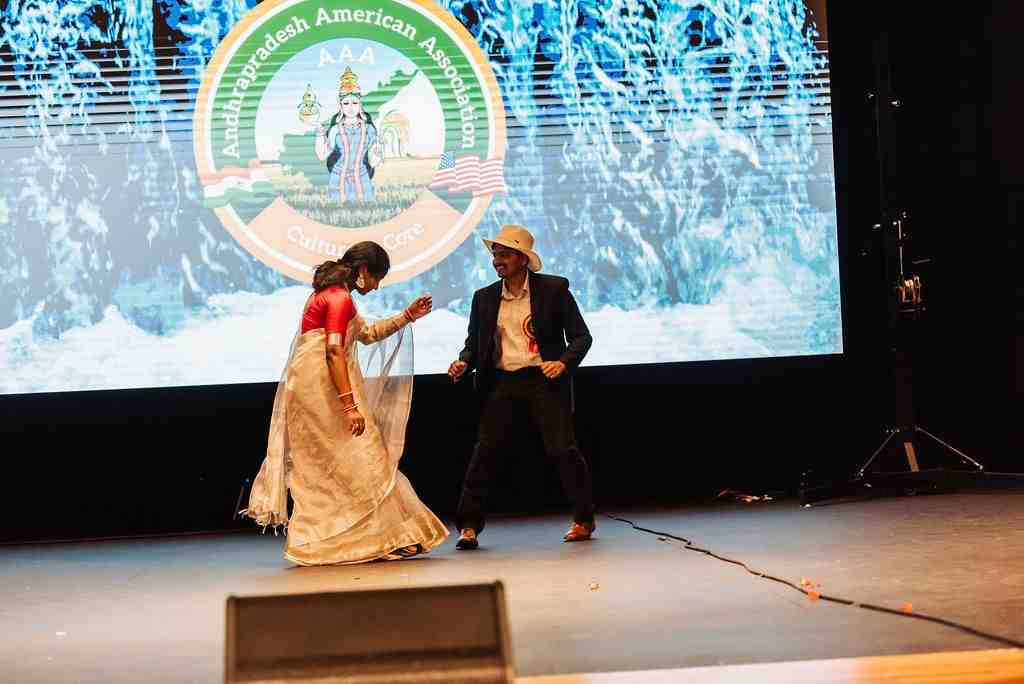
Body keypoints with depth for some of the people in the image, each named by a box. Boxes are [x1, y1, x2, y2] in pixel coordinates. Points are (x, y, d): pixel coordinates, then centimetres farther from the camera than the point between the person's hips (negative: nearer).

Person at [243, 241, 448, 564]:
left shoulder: (331, 294, 19)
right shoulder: (340, 298, -13)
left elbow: (368, 334, 27)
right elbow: (335, 351, -22)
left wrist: (407, 316, 25)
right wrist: (349, 405, -25)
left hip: (309, 387, 10)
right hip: (322, 386, -10)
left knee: (321, 470, 10)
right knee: (359, 460, -6)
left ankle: (315, 544, 12)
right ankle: (385, 537, -3)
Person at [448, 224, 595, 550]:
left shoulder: (554, 289, 1)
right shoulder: (484, 298, 11)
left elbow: (581, 336, 1)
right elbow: (474, 342, 17)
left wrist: (563, 363, -17)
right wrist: (463, 363, -4)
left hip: (544, 380, -3)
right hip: (501, 384, 3)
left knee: (563, 448, -5)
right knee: (484, 451, -6)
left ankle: (584, 519, 15)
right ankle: (469, 526, -1)